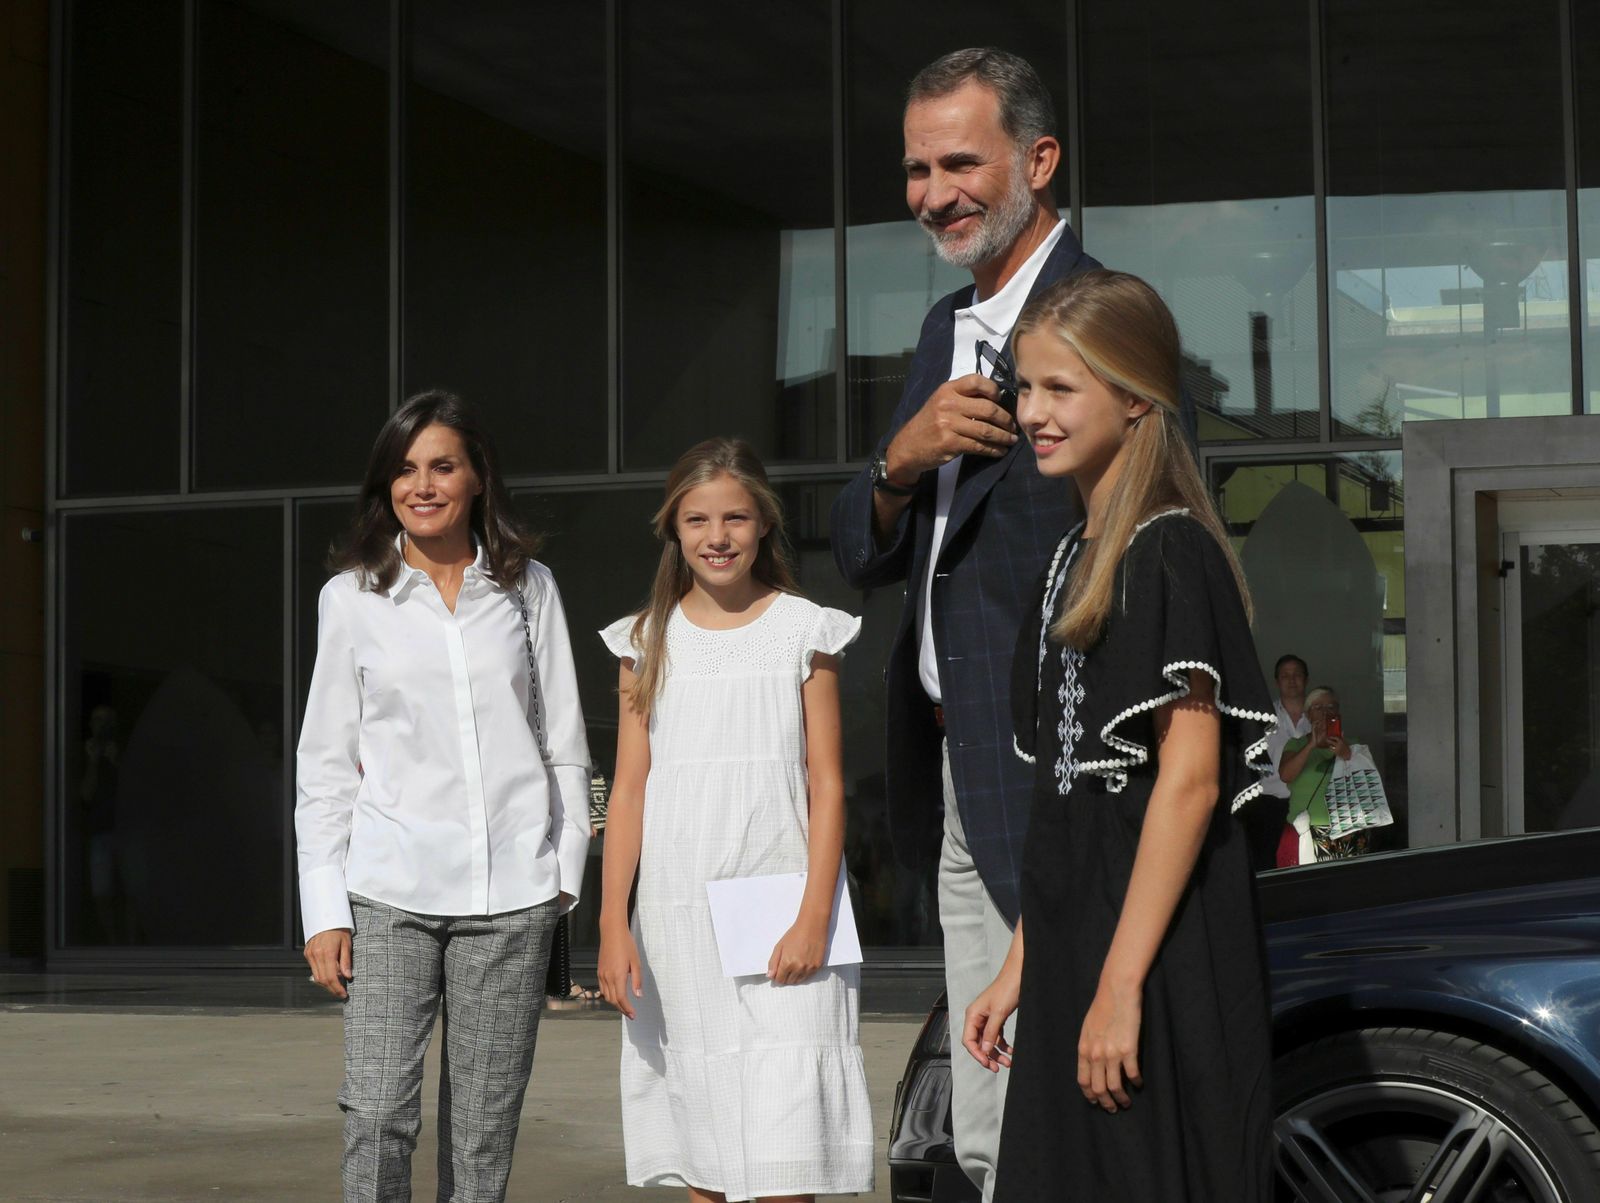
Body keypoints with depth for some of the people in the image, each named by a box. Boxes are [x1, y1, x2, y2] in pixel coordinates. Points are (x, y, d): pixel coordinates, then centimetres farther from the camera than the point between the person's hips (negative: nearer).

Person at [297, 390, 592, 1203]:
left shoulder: (527, 588, 9)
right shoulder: (352, 597, 6)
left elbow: (564, 742, 13)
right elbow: (325, 763, 6)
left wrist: (567, 868, 7)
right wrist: (324, 910, 0)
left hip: (510, 891, 1)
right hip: (390, 890, -1)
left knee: (486, 1122, 3)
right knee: (377, 1110, -11)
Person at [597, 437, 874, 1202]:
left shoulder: (803, 631, 3)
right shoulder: (648, 642, 8)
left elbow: (827, 786, 0)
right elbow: (628, 790, 6)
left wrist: (814, 917, -10)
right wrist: (612, 924, -2)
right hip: (677, 915, 3)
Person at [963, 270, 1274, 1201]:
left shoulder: (1172, 554, -11)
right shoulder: (1074, 560, 15)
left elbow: (1188, 781, -18)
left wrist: (1121, 984, -21)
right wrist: (1019, 971, 17)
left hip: (1162, 966, -8)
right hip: (1074, 954, 8)